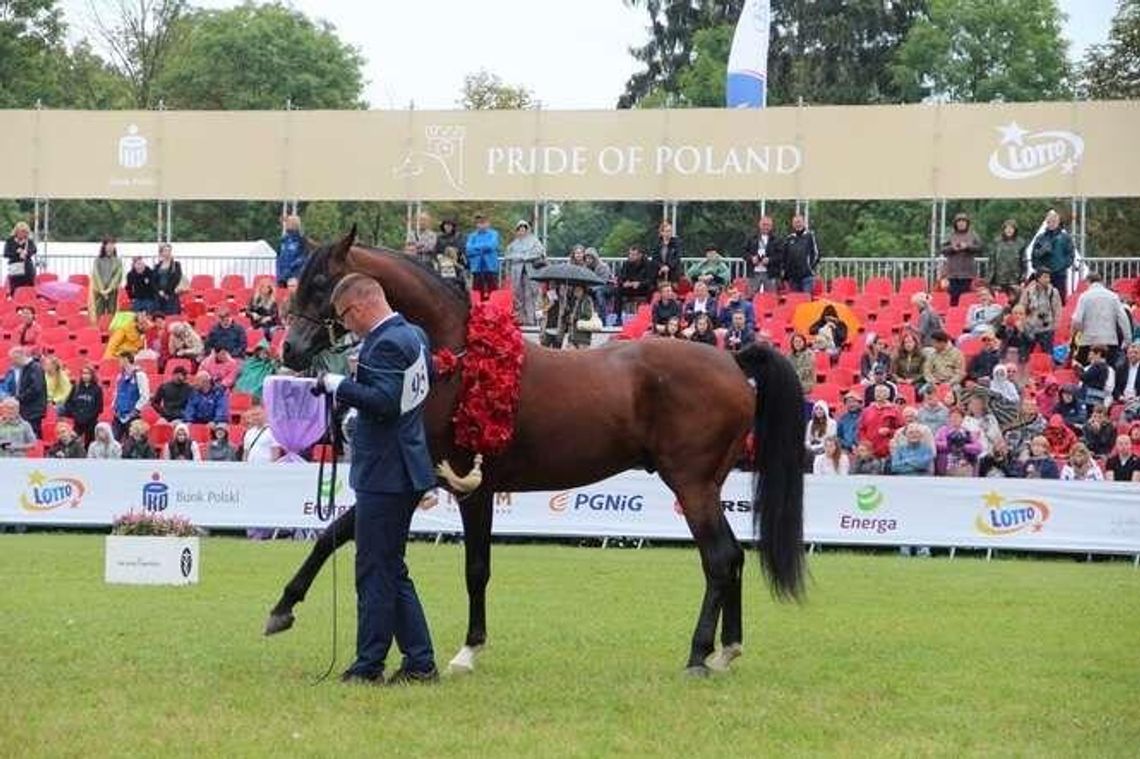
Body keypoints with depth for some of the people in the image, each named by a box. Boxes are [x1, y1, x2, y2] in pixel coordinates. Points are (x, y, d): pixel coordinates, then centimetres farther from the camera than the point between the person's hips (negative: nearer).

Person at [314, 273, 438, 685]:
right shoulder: (414, 335, 12)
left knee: (375, 573, -3)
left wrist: (339, 385, -17)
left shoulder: (386, 344, -19)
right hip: (406, 469, 10)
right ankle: (420, 662, 16)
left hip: (385, 475, -10)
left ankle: (369, 665, 2)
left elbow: (384, 401, -28)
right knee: (392, 570, 16)